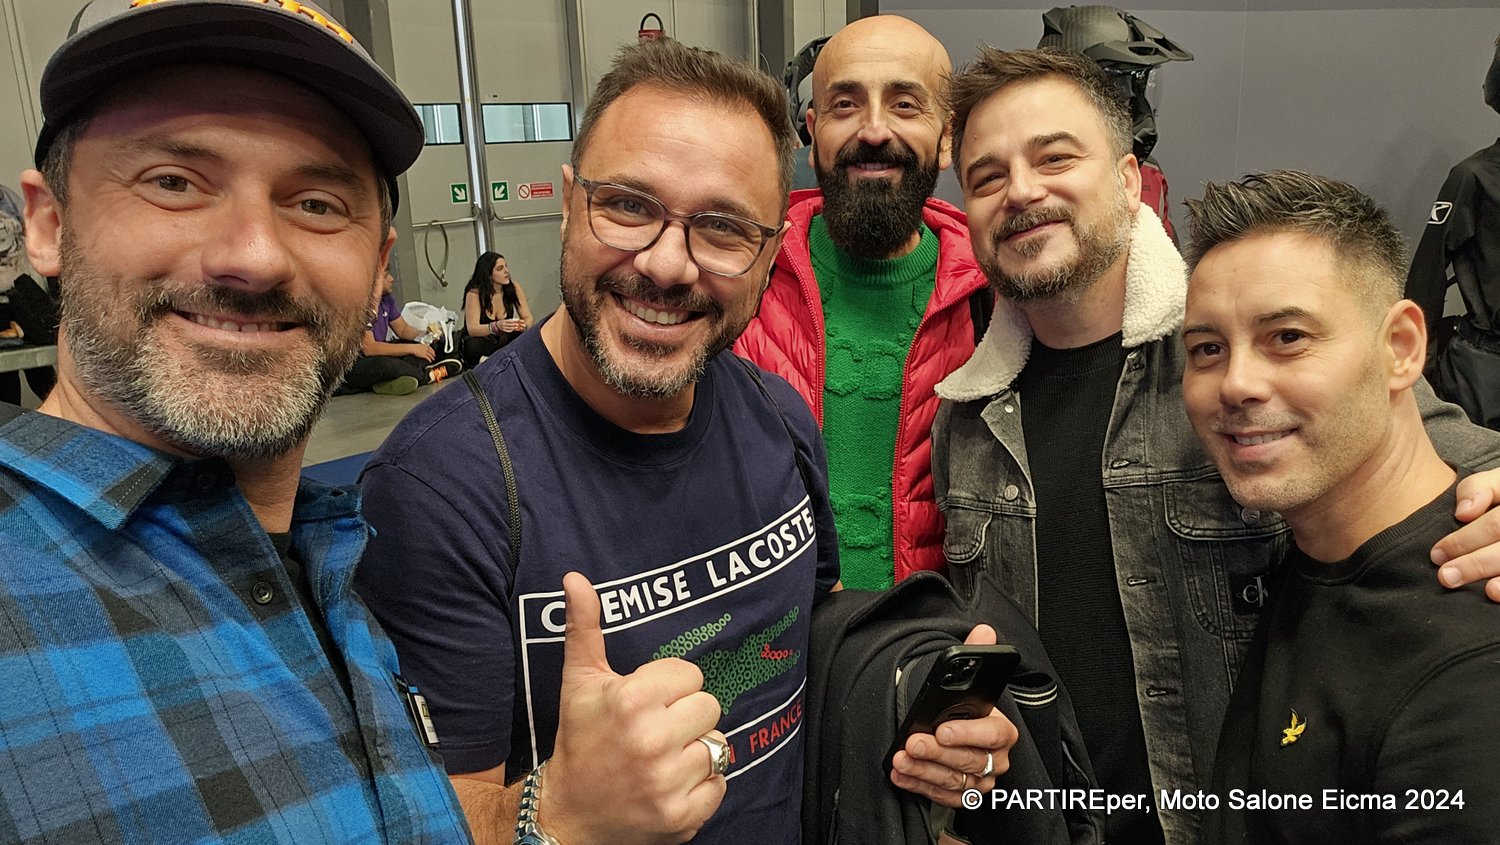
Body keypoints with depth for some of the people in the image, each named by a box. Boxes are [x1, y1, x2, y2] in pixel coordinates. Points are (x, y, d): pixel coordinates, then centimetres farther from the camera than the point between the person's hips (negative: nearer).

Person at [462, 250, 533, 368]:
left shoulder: (514, 287, -8)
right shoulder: (474, 293, -18)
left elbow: (528, 317, -6)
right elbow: (472, 329, -25)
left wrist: (524, 325, -32)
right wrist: (496, 326, -45)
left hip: (505, 339, 3)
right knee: (473, 346, -37)